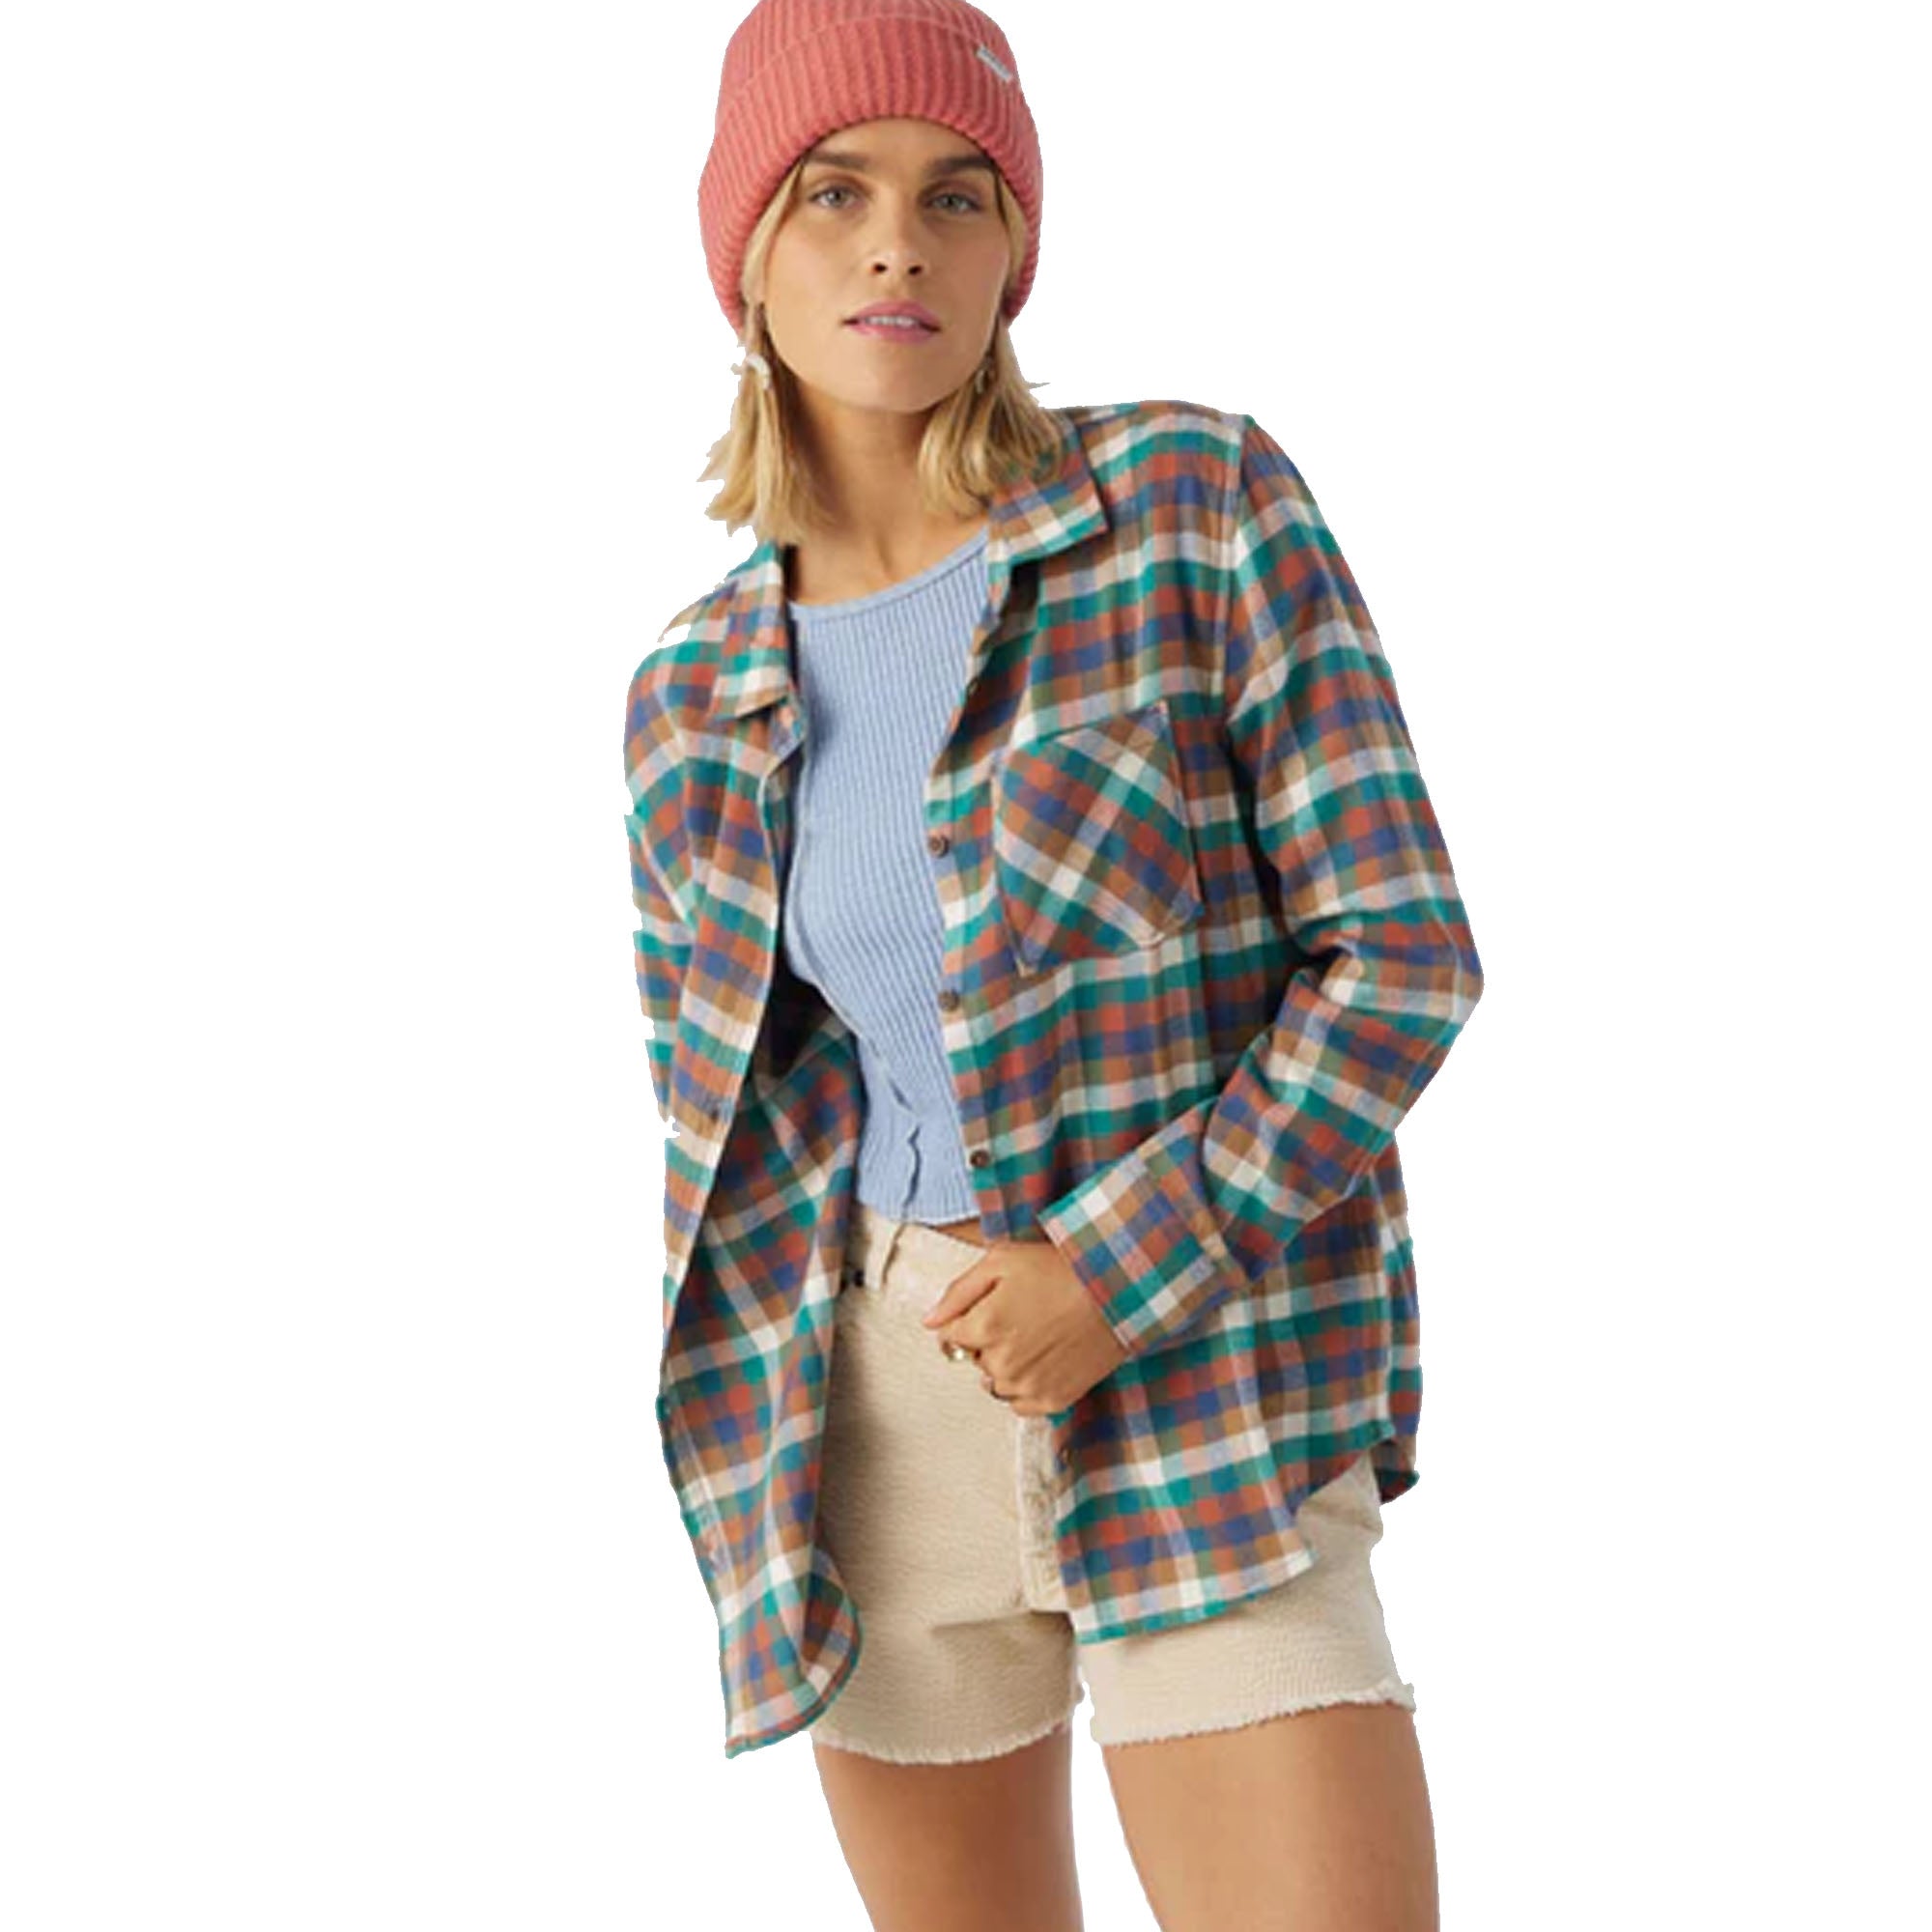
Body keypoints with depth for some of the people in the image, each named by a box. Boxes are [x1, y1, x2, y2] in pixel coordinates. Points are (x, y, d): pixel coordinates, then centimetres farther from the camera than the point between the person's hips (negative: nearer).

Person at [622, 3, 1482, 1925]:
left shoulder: (1198, 501, -7)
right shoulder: (696, 702, 5)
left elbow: (1405, 953, -9)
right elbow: (718, 1126, 12)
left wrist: (1122, 1268, -18)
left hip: (1205, 1416, -3)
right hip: (870, 1423, 4)